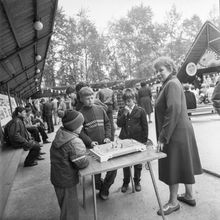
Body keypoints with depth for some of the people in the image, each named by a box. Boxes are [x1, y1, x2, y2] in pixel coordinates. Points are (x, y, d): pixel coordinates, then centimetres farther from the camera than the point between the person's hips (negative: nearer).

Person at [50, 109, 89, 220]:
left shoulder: (60, 134, -5)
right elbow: (82, 163, -29)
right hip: (66, 180, -8)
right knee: (70, 209, 14)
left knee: (64, 205, 31)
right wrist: (87, 160, -7)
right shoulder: (74, 142, -31)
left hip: (56, 176, 8)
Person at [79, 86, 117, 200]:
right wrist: (90, 142, -19)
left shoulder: (100, 109, 6)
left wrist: (108, 136, -3)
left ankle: (104, 189, 24)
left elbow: (107, 123, 10)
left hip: (105, 144, 4)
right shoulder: (80, 114, -6)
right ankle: (99, 186, 38)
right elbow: (80, 131, -8)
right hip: (91, 147, -3)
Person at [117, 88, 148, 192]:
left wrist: (145, 140, -4)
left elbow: (145, 126, -3)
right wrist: (124, 114, -17)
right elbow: (119, 124, -7)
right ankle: (126, 182, 33)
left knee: (138, 163, 13)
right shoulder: (121, 111, 3)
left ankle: (137, 181, 35)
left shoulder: (140, 111, -6)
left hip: (138, 141, -2)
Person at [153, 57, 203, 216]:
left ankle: (173, 202, 21)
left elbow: (173, 112, -25)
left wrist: (163, 137, -22)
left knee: (173, 166, 3)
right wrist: (163, 134, 17)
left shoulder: (172, 84, -16)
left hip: (176, 132, -10)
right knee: (184, 163, 19)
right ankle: (189, 196, 36)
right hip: (182, 131, 10)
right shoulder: (172, 83, 14)